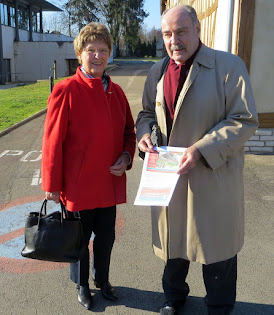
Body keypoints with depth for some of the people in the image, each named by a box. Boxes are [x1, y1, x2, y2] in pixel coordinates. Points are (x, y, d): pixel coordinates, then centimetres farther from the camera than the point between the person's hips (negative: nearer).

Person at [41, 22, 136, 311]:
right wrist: (52, 184, -9)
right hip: (78, 185, -5)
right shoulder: (65, 91, -14)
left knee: (106, 237, 20)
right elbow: (52, 141, -12)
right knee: (79, 239, 16)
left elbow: (128, 130, 13)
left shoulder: (115, 92, 3)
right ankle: (82, 285, 41)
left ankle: (102, 279, 45)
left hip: (110, 183, 5)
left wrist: (126, 156, -7)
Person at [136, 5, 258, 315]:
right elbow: (147, 112, 18)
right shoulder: (158, 71, 7)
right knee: (173, 242, 20)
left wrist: (201, 150, -24)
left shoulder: (229, 66, -10)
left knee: (216, 245, 11)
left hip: (214, 177, -4)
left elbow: (244, 120, -15)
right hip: (168, 175, 5)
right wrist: (144, 133, -5)